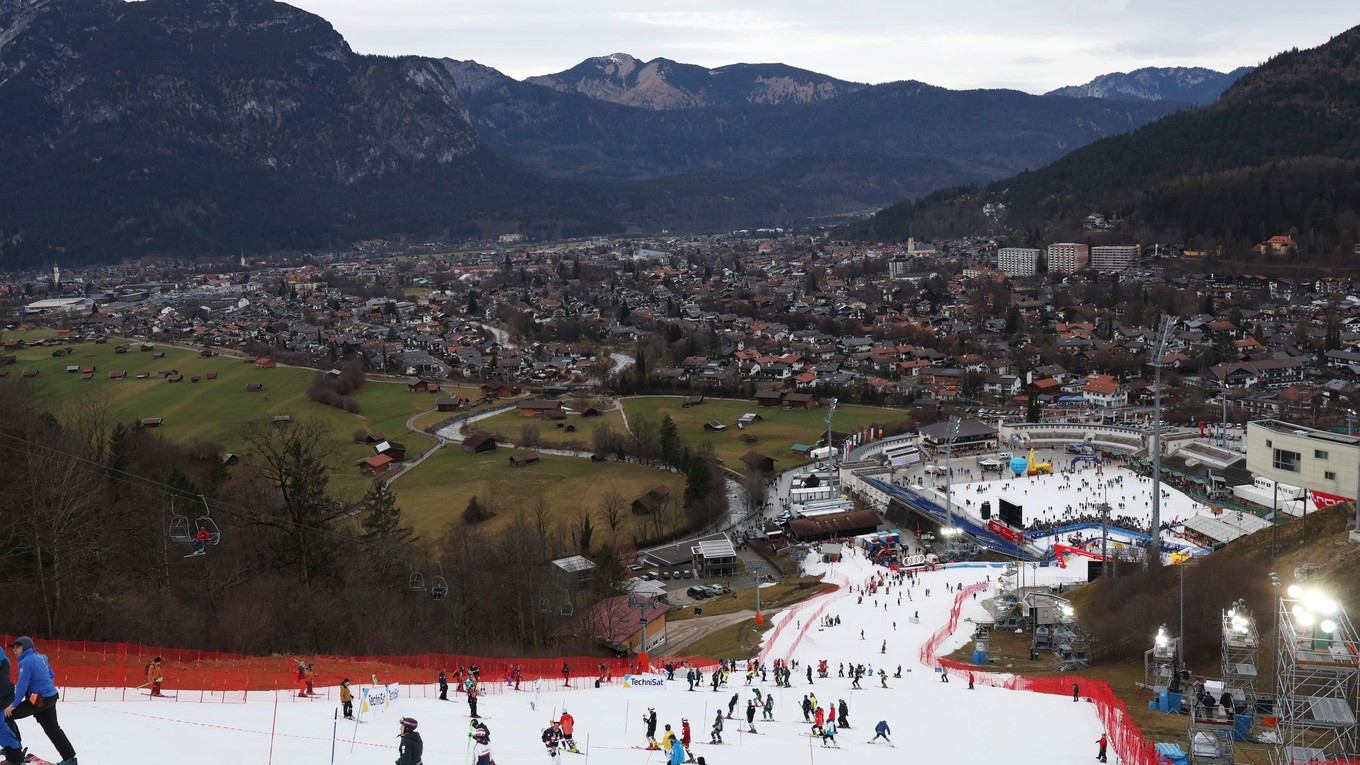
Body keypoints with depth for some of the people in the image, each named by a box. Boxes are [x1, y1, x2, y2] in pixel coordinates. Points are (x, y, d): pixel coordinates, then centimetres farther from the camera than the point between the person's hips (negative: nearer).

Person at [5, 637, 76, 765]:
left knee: (6, 715, -2)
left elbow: (22, 685, -19)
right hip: (51, 697, 9)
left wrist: (14, 704, -13)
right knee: (53, 729, 15)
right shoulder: (40, 658, 12)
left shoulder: (26, 661, -15)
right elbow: (52, 675, 23)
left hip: (38, 700, -9)